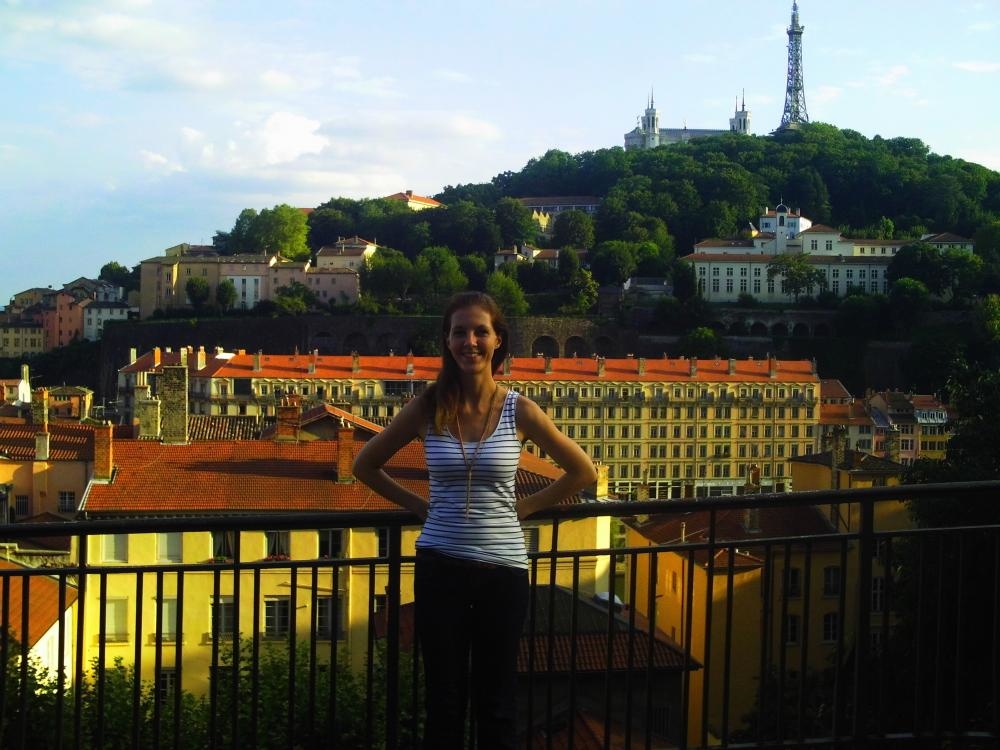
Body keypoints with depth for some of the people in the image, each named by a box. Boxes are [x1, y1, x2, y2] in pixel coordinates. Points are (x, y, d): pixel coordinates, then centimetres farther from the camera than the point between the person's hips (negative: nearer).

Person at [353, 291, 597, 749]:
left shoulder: (520, 411, -4)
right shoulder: (427, 408, -3)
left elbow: (582, 472, 6)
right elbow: (365, 465, 9)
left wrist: (526, 506, 2)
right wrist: (418, 505, 3)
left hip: (502, 567, 0)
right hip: (440, 565, 0)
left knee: (496, 701, 9)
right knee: (444, 699, 8)